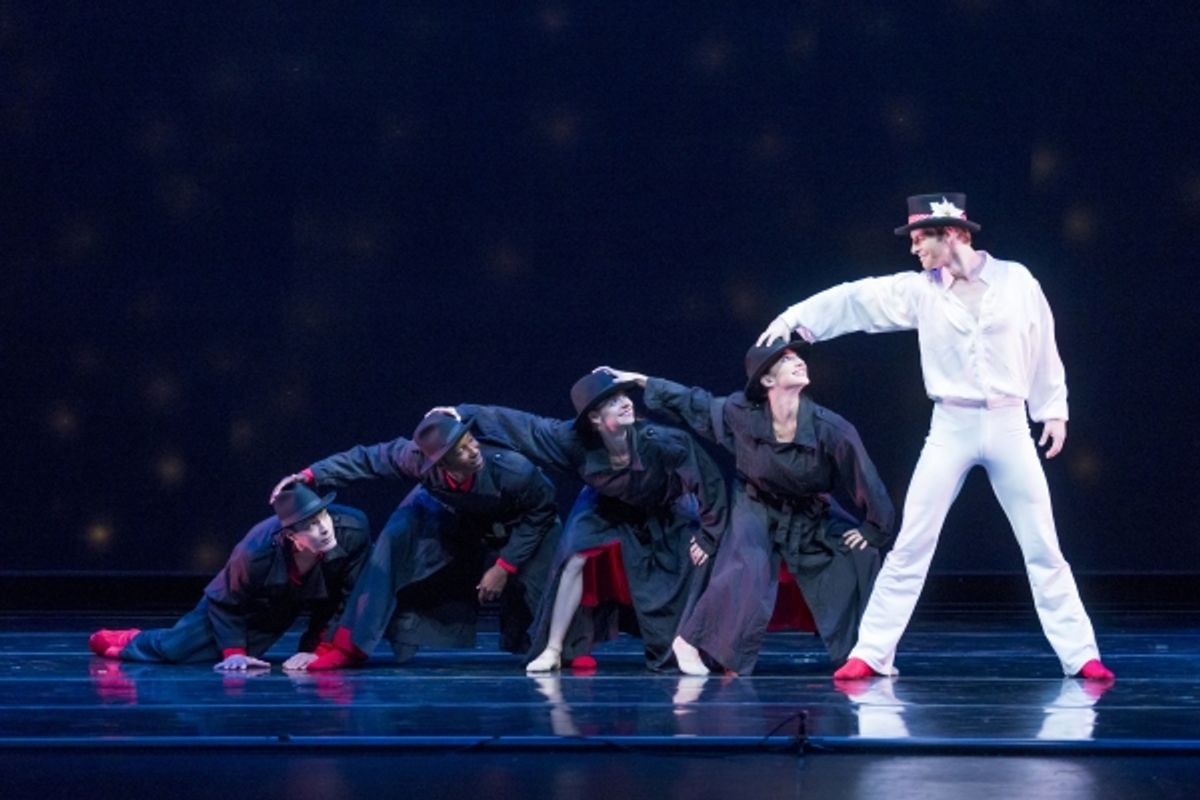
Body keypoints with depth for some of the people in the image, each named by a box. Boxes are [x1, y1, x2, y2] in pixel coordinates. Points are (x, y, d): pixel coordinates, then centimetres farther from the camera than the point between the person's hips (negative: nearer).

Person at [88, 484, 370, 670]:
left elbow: (344, 597, -20)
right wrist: (234, 652, -21)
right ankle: (129, 641, 33)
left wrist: (315, 647, -18)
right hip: (246, 605, -3)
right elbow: (225, 602, -21)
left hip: (295, 602, 3)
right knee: (176, 649, -1)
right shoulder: (255, 554, -43)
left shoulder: (353, 529, -38)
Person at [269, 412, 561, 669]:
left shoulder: (515, 471, -42)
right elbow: (367, 459, -21)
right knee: (397, 539, -17)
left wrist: (504, 567, -24)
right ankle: (350, 646, -11)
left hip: (516, 529, -1)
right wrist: (310, 475, -28)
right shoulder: (420, 461, -36)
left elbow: (542, 511, -24)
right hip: (454, 518, 2)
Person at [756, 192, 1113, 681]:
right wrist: (795, 317, -10)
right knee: (910, 546, -1)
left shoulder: (1015, 281, -1)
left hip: (1008, 425, -1)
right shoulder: (919, 291, 1)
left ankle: (1080, 655, 7)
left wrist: (1054, 410, 5)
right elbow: (857, 298, -2)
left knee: (1043, 548, 2)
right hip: (951, 429, 1)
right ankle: (871, 654, 2)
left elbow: (1043, 346, 5)